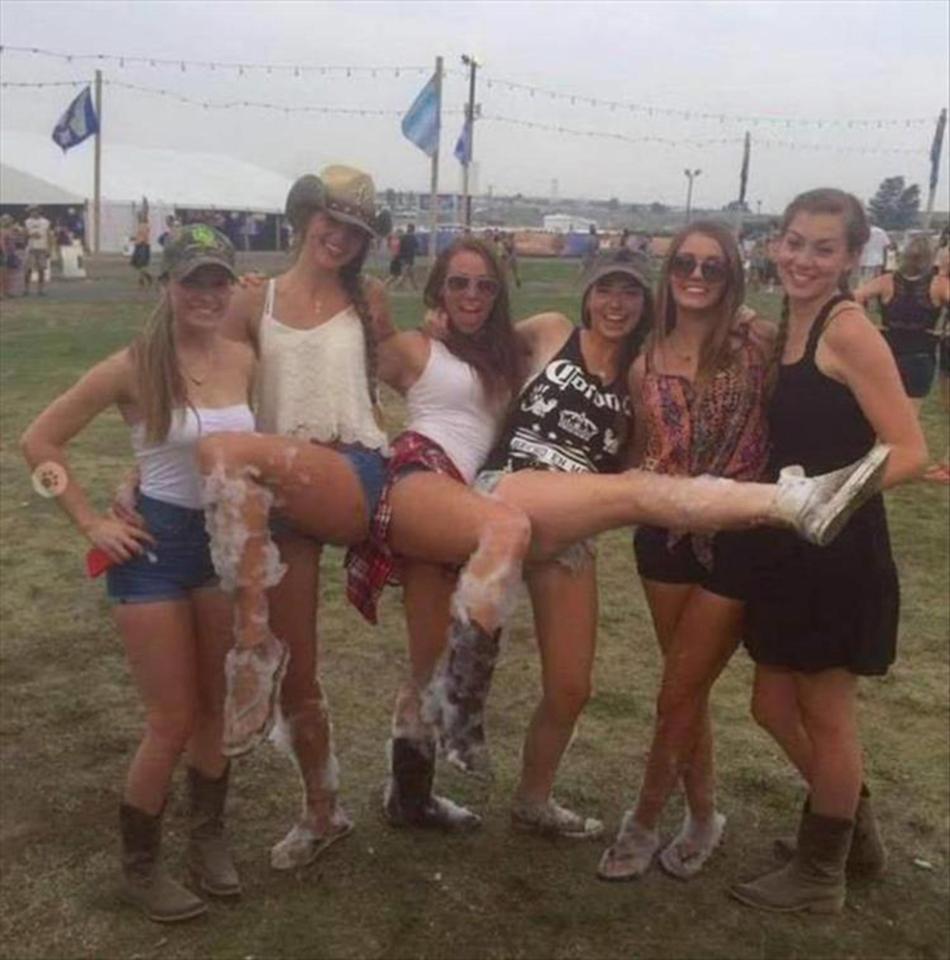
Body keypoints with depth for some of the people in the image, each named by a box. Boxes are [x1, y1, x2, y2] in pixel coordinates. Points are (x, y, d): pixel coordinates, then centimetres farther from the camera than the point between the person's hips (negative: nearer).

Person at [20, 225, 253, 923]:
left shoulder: (244, 361, 0)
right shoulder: (134, 367, -14)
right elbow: (40, 441, -8)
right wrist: (91, 522, -10)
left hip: (228, 539, 5)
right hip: (156, 543, -5)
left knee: (220, 709, 14)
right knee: (173, 723, 0)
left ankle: (208, 838, 34)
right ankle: (140, 867, 21)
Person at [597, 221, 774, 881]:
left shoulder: (760, 344, -9)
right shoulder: (646, 364, 4)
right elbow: (642, 458, 10)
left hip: (739, 538, -4)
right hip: (667, 535, 4)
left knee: (678, 695, 4)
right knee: (687, 690, 16)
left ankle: (646, 820, 26)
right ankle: (703, 818, 36)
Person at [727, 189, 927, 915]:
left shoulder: (848, 330, -15)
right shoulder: (782, 330, 10)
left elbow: (911, 454, -19)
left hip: (838, 551, -8)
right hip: (784, 549, 8)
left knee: (826, 715, 8)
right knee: (775, 707, 18)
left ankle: (820, 874, 29)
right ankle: (856, 835, 41)